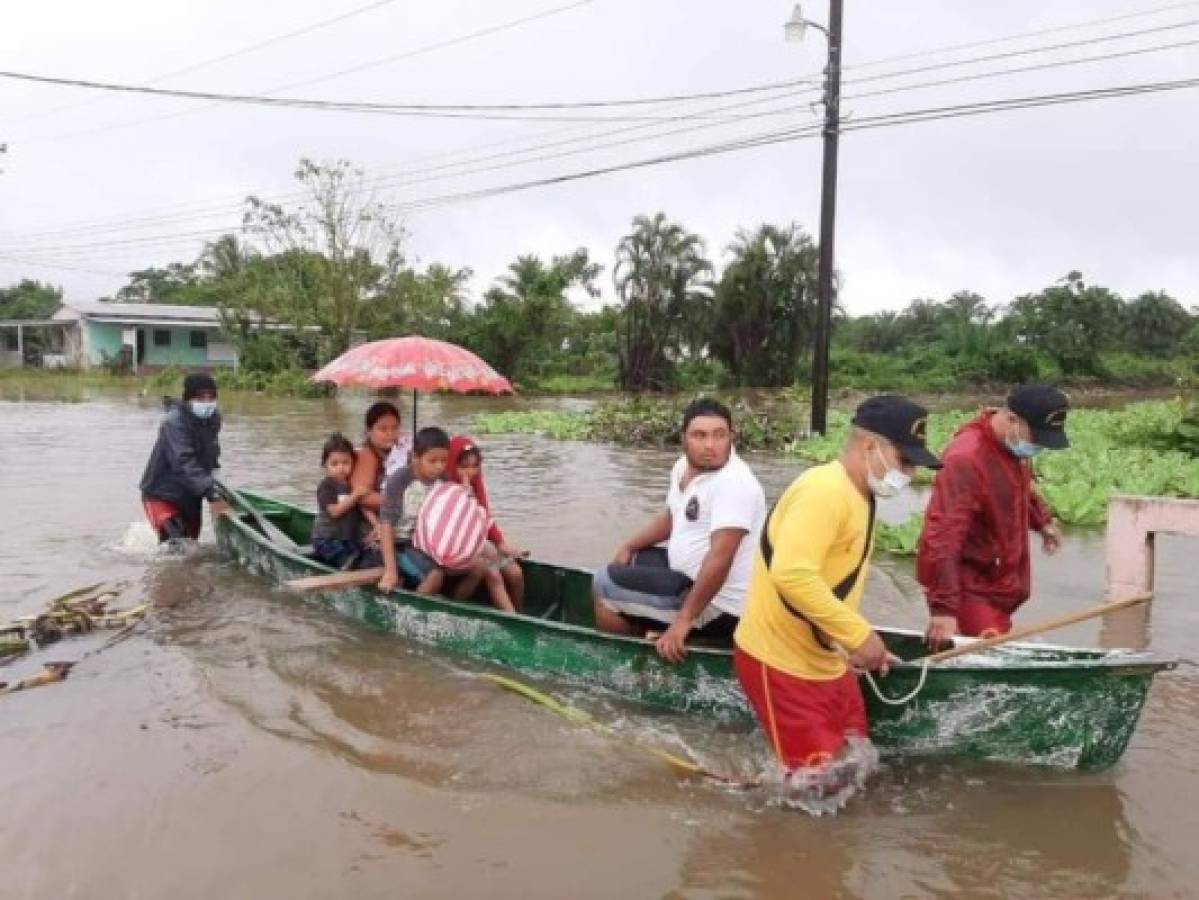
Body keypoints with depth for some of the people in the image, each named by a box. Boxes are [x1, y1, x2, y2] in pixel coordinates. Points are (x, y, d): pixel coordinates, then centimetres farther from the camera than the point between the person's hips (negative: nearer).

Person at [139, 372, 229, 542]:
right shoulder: (174, 421, -24)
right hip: (162, 495, -7)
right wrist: (212, 494, -44)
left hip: (191, 496, 8)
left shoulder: (213, 419, -2)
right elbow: (183, 462, -36)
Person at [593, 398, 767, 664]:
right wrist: (628, 547, 14)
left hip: (718, 606, -10)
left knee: (605, 584, -7)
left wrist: (684, 620, -29)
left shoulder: (734, 483, -25)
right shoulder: (684, 466, 4)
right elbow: (671, 517, 22)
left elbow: (720, 559, -31)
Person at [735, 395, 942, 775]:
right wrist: (859, 635, -27)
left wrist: (861, 644, 16)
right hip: (783, 664, -10)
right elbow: (791, 575, -35)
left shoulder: (858, 495, 10)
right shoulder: (825, 490, -22)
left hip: (827, 661, 10)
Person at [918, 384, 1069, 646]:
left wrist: (1042, 519, 18)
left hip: (998, 582, 9)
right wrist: (944, 608, -34)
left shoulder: (1014, 445, 3)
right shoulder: (966, 459, -26)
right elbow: (942, 538, -32)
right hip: (968, 588, -9)